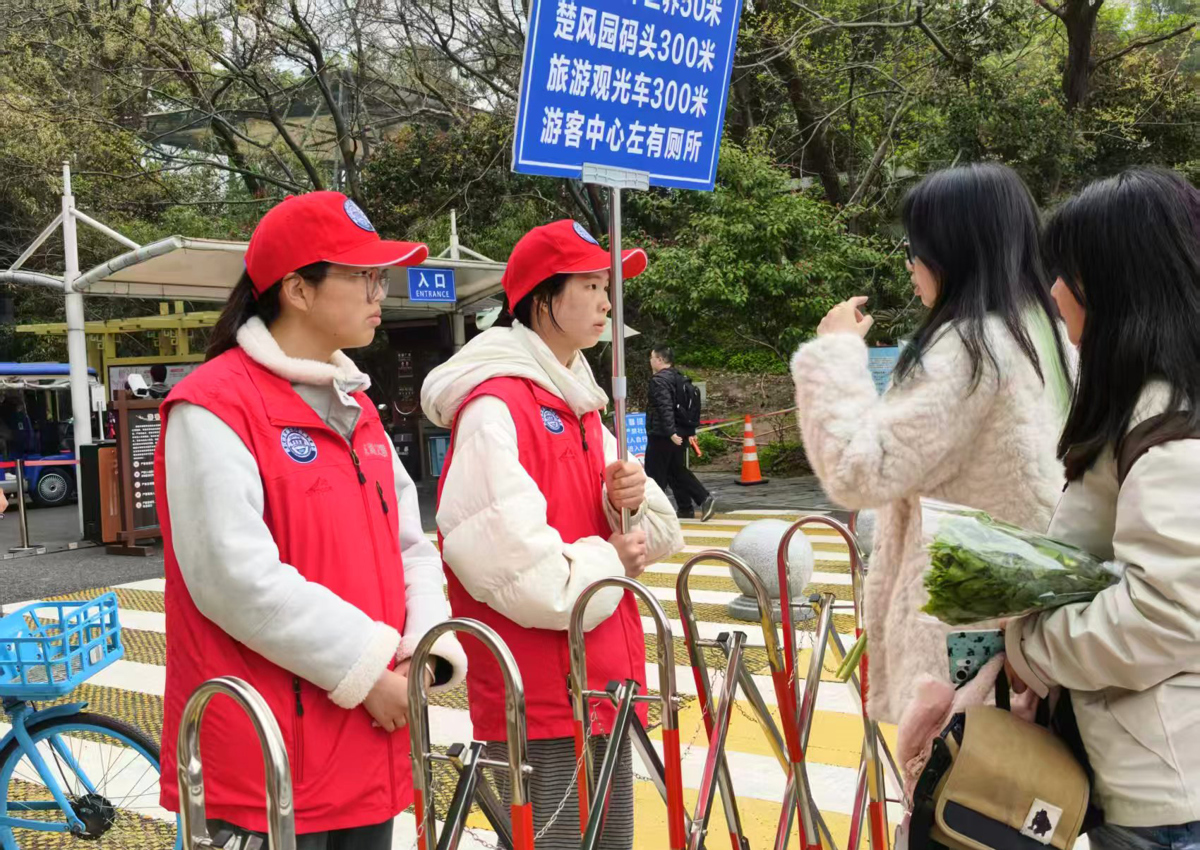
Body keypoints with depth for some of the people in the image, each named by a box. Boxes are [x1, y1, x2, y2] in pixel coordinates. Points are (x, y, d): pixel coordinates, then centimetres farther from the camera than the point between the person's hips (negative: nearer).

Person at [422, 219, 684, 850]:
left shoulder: (578, 403, 13)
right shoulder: (495, 407, -16)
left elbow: (662, 536, 14)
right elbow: (520, 574, -26)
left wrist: (633, 500, -8)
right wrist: (606, 560, -10)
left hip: (604, 693, 9)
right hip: (541, 713, -9)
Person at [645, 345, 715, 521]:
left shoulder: (659, 380, -15)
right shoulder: (679, 378, 14)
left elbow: (665, 408, -25)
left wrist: (670, 432, -28)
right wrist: (690, 430, 21)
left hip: (662, 435, -9)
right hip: (680, 433, 9)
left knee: (655, 473, 2)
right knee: (678, 471, 15)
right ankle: (705, 499, 3)